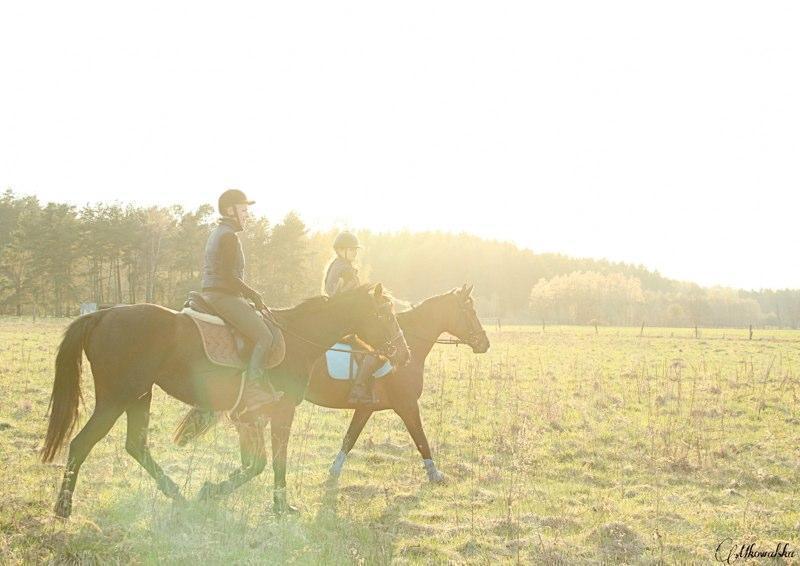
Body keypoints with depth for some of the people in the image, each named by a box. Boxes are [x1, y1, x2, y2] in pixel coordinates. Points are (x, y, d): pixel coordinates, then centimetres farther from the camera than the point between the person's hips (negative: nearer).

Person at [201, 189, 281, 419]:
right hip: (224, 296, -11)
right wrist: (253, 295, -9)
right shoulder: (229, 236, -11)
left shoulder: (216, 234, 21)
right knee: (264, 336, -18)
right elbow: (229, 276, -19)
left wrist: (248, 295, 20)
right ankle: (253, 391, -28)